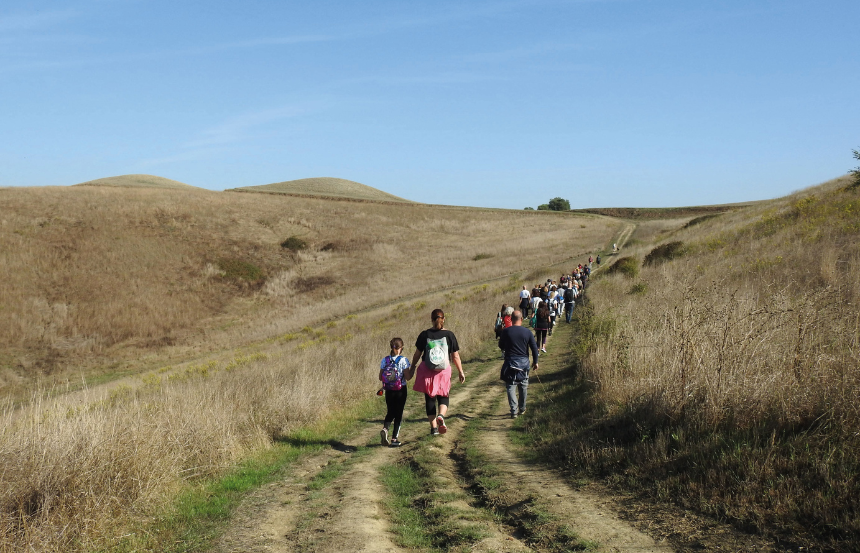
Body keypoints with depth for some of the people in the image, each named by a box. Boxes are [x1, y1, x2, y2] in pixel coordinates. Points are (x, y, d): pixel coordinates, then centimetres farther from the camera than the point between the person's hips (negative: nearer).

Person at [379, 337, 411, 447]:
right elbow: (408, 377, -14)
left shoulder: (384, 360, -2)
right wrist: (412, 369, 3)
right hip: (401, 391, -3)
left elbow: (380, 377, 1)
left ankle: (385, 428, -11)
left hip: (389, 391, 3)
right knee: (398, 413, 8)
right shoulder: (403, 360, -12)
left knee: (390, 412, 17)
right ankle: (394, 438, 8)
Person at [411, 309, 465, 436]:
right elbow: (455, 356, 0)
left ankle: (433, 427, 9)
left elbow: (417, 354, 3)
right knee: (443, 397, 12)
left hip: (427, 371, 0)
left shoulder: (424, 334, -2)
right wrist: (461, 372, 9)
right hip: (444, 370, 0)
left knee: (430, 399, 10)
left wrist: (412, 367, 17)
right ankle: (441, 416, -18)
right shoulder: (449, 334, -2)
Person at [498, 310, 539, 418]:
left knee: (511, 387, 1)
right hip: (524, 363, 2)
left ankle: (514, 411, -9)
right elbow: (534, 348, -2)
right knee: (523, 387, 18)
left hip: (510, 363, -2)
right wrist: (535, 362, 9)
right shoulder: (527, 332, -4)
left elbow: (501, 346, 5)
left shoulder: (506, 331, -7)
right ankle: (522, 409, 29)